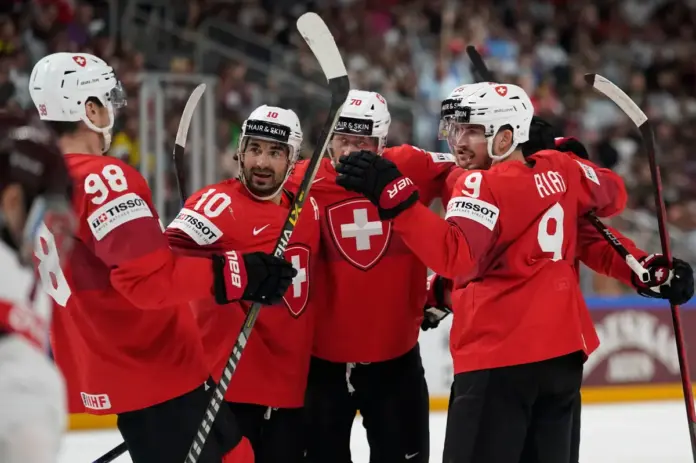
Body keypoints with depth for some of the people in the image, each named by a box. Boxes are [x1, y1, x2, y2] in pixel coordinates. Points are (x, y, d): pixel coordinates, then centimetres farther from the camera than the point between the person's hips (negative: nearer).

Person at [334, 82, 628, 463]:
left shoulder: (484, 184, -14)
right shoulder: (561, 169, 8)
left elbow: (456, 255, -30)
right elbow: (612, 195, 25)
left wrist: (394, 195, -37)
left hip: (500, 355, -8)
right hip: (563, 348, 8)